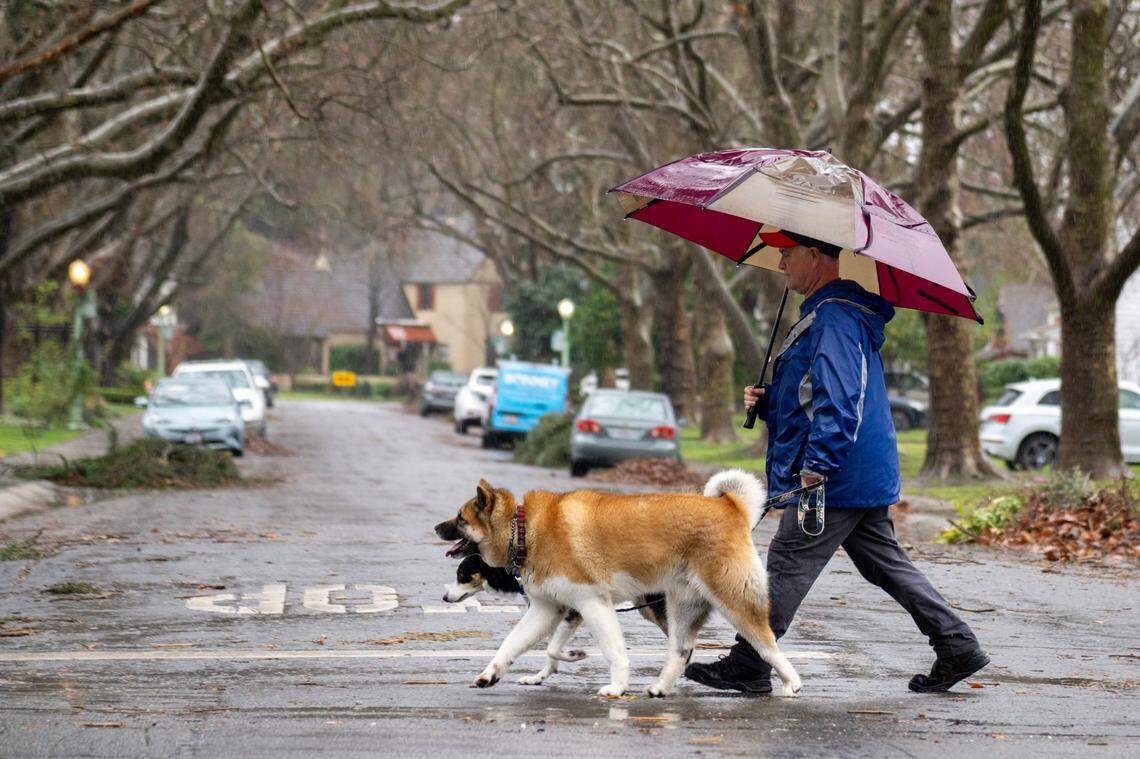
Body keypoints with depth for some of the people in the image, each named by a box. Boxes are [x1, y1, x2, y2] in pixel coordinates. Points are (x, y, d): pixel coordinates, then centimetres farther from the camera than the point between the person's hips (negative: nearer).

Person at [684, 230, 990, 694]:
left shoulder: (834, 317, -15)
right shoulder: (824, 314, 20)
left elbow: (838, 399, -25)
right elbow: (810, 398, 29)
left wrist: (817, 465, -28)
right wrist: (766, 402, 12)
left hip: (836, 479, -11)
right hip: (866, 479, 11)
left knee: (787, 565, -6)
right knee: (887, 564, 12)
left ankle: (747, 666, -2)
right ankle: (957, 646, 12)